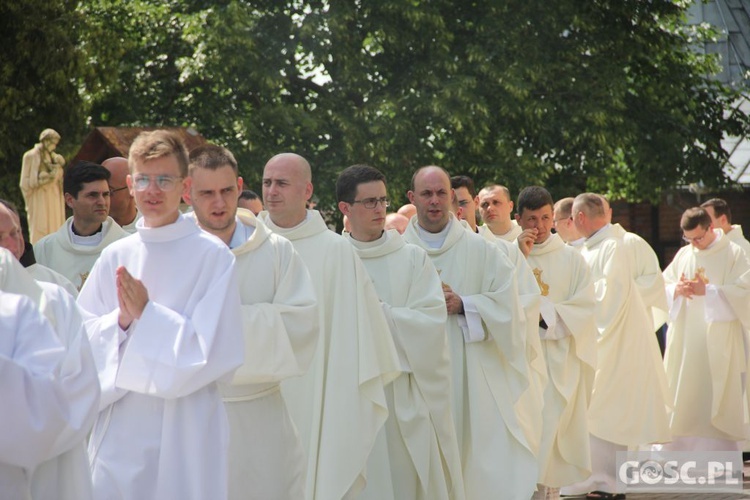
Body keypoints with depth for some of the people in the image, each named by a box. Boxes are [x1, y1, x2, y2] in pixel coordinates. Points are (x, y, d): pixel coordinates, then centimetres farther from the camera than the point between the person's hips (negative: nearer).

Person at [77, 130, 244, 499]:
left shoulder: (212, 256, -6)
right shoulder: (115, 256, 6)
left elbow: (216, 350, -11)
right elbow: (82, 337, 6)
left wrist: (146, 314, -16)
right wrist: (120, 319, -13)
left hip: (184, 430, -3)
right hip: (118, 428, 3)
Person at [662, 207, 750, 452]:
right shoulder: (683, 254, 11)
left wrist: (708, 291, -19)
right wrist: (676, 289, -12)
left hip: (718, 343, -4)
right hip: (684, 343, 4)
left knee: (716, 401, -4)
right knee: (682, 401, 3)